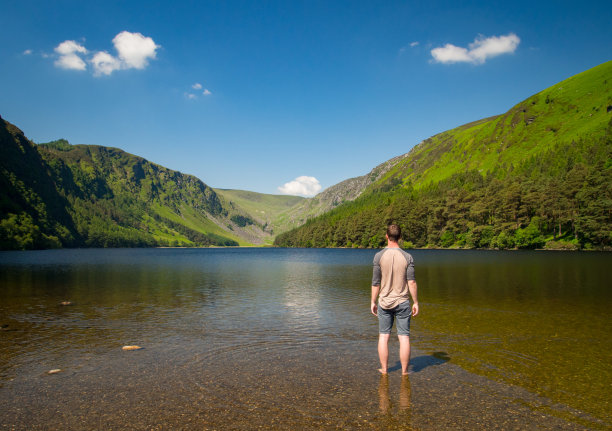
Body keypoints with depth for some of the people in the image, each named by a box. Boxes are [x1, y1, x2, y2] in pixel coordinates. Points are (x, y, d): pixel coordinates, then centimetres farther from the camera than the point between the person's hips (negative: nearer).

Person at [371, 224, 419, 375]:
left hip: (384, 302, 0)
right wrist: (416, 302, 1)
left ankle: (384, 369, 17)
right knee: (404, 337, 7)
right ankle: (404, 371, 14)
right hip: (402, 302, 0)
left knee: (383, 336, 10)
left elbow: (376, 283, -6)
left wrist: (373, 302, 4)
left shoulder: (379, 256, -8)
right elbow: (411, 282, -8)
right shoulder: (407, 257, -7)